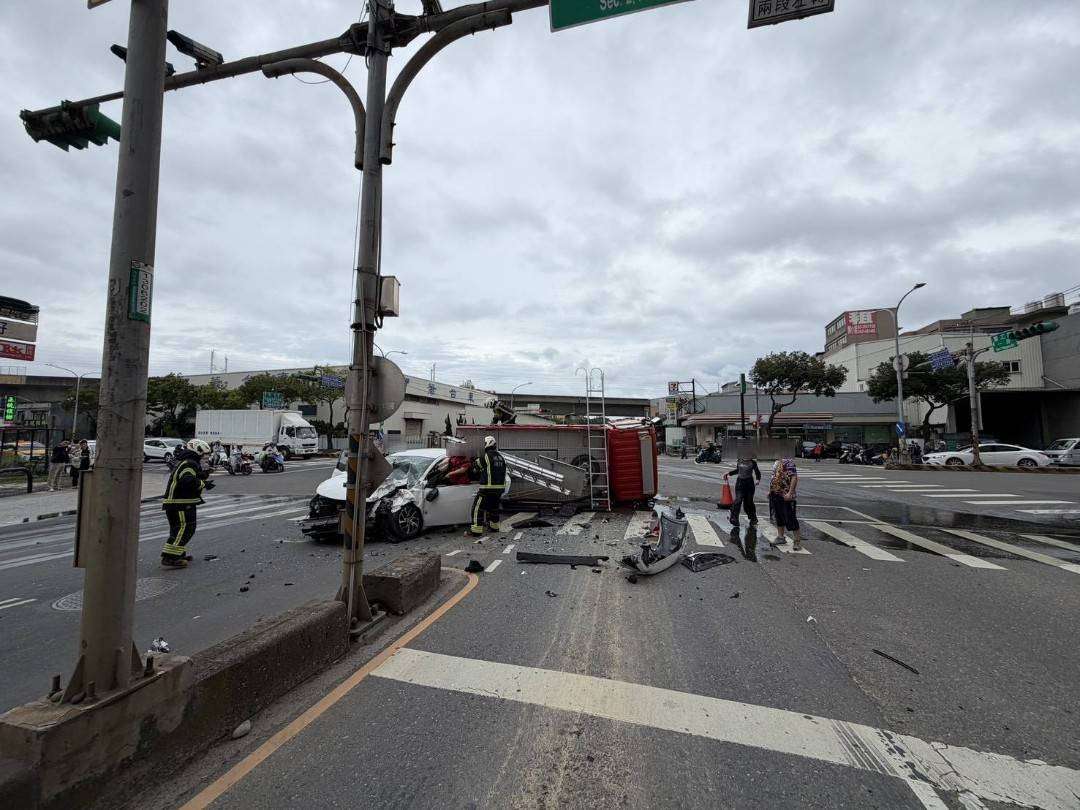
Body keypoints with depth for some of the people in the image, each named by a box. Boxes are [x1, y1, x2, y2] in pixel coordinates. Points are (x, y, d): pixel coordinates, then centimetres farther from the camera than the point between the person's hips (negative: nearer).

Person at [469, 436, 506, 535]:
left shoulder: (485, 456, -12)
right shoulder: (500, 456, 11)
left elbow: (475, 467, 0)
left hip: (488, 487, -8)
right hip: (500, 486, 8)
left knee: (478, 507, 1)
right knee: (494, 507, 25)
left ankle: (477, 529, -2)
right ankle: (494, 526, 36)